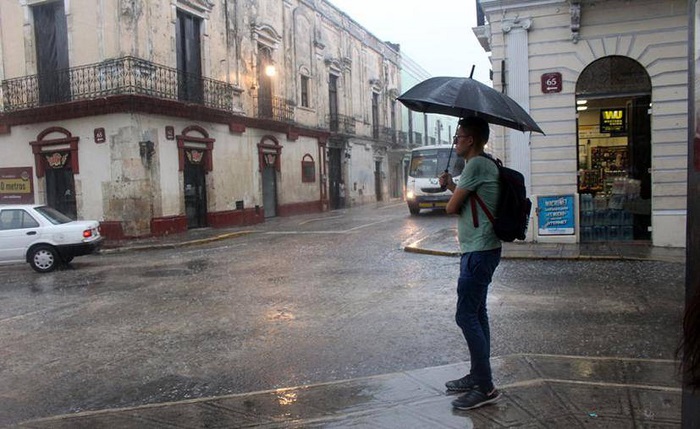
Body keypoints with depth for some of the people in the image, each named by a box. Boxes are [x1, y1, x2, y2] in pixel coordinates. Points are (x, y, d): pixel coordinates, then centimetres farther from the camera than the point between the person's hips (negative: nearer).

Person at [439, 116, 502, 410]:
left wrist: (452, 191, 6)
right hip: (480, 250, 11)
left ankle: (485, 388, 1)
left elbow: (452, 207, -15)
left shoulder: (476, 165, -16)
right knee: (476, 314, 16)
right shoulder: (486, 164, 16)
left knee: (466, 316, -7)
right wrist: (452, 186, 7)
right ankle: (477, 376, 27)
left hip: (478, 253, -11)